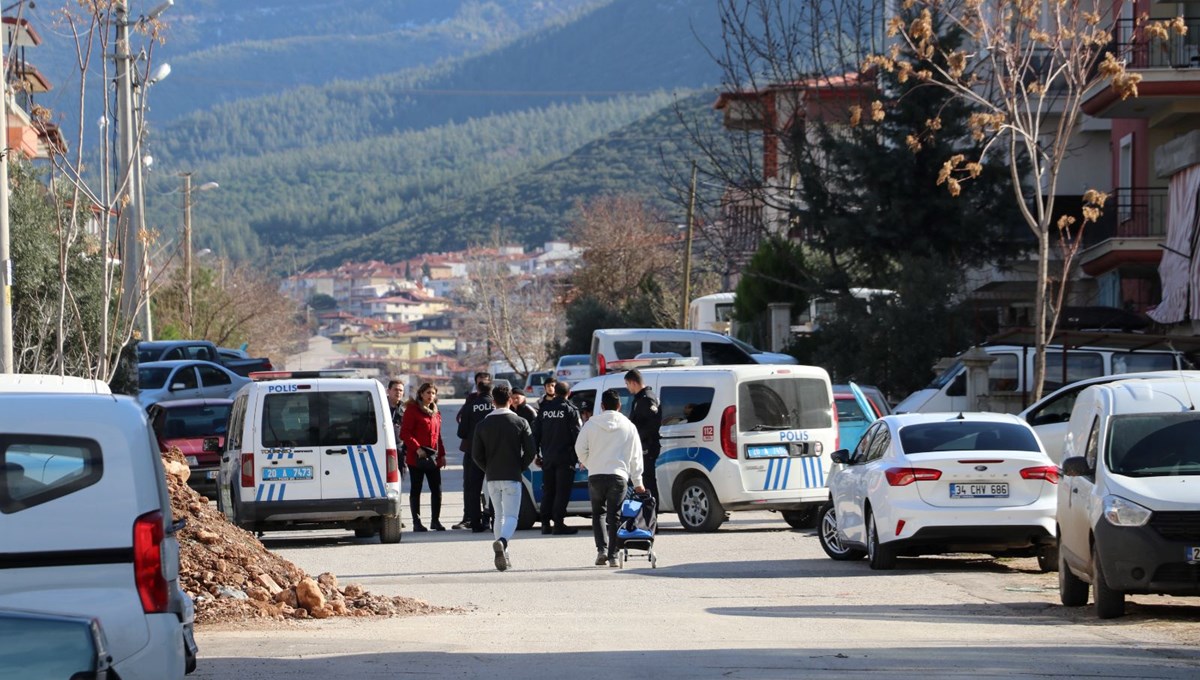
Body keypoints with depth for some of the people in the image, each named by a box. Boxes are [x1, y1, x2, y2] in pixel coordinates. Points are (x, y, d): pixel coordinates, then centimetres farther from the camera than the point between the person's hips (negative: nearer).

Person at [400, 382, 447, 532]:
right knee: (416, 489, 1)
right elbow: (404, 433, -11)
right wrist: (417, 448, -21)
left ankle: (435, 521, 11)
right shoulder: (412, 410, -5)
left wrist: (442, 454, 13)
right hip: (416, 457, -6)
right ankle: (416, 522, 4)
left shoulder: (436, 413, 16)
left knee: (437, 489, 2)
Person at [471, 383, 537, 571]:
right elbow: (530, 451, -6)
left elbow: (476, 455, 1)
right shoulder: (520, 423, -3)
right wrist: (520, 468, 9)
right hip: (512, 477, -2)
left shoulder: (482, 425, 2)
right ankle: (502, 541, -33)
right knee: (511, 516, -4)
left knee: (499, 516, 15)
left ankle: (503, 555, 12)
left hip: (492, 478, 2)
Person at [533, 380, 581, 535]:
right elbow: (576, 434, -10)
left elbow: (536, 433, 10)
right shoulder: (570, 409, -7)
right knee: (562, 491, -3)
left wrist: (537, 454, 16)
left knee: (548, 491, 12)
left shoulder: (544, 408, 8)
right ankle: (558, 523, -7)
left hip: (547, 457, 5)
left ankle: (545, 523, 10)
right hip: (565, 457, -5)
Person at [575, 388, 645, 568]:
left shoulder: (591, 423, 3)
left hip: (596, 475, 0)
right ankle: (613, 556, -1)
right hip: (619, 475, 0)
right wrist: (637, 482, 16)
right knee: (614, 516, 3)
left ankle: (602, 549, -1)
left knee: (598, 512, 15)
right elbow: (636, 456, 10)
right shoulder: (628, 426, 6)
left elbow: (580, 448, 3)